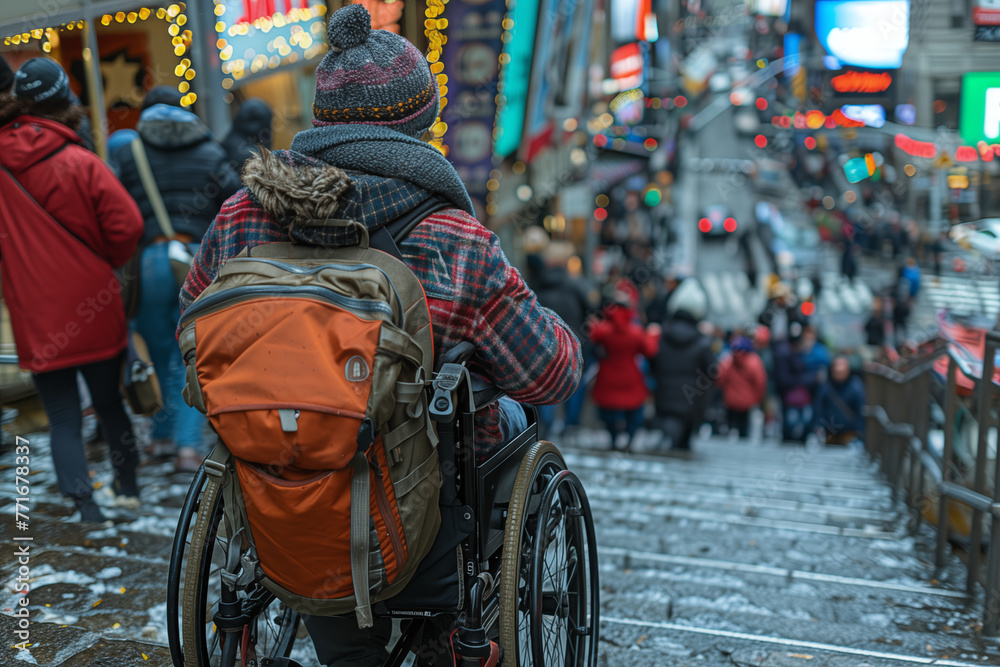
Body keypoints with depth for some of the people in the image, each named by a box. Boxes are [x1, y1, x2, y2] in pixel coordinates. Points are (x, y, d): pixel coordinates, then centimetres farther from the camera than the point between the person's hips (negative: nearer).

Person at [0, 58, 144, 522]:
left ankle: (83, 500, 3)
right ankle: (127, 487, 29)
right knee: (109, 403, 17)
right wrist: (106, 263, 3)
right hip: (95, 312, -1)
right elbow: (127, 226, -16)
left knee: (63, 417, 10)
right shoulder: (82, 164, -12)